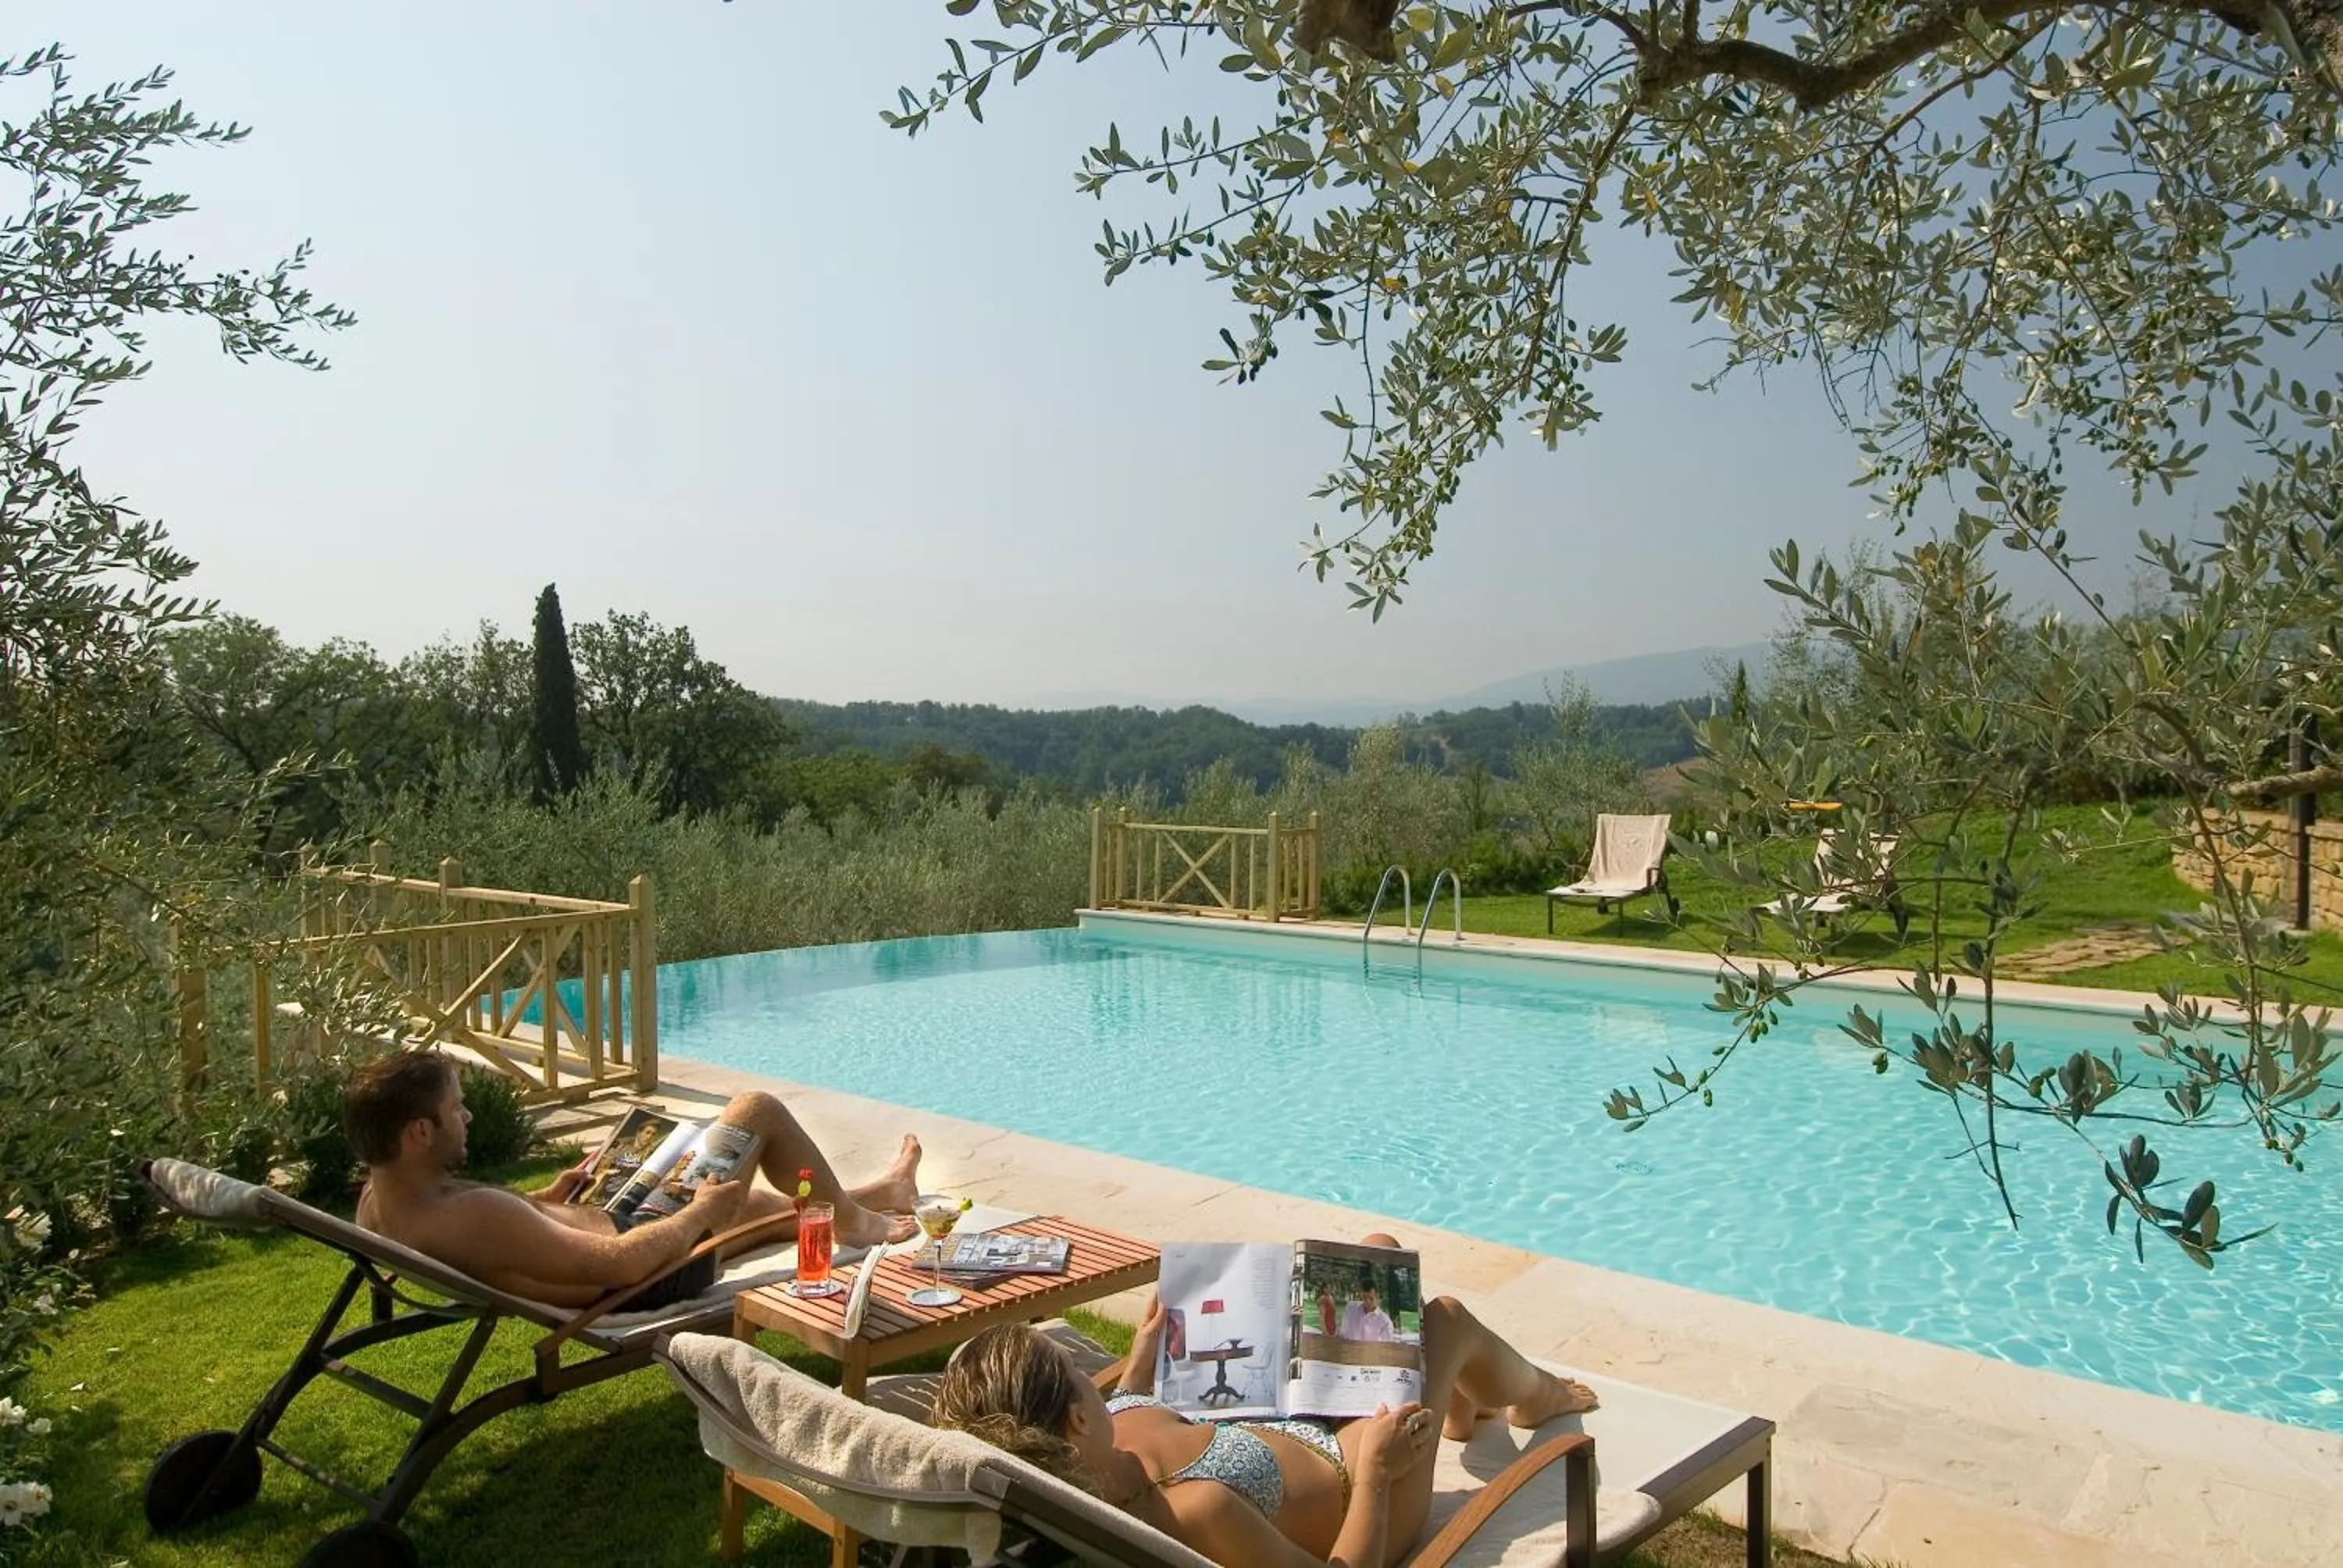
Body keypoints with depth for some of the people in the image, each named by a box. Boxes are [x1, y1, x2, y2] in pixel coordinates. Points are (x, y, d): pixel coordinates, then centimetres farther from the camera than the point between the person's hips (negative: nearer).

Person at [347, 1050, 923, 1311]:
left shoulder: (377, 1202, -8)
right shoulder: (472, 1217, -38)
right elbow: (622, 1263, -33)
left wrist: (542, 1199, 11)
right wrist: (701, 1211, -18)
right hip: (654, 1275, -9)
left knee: (765, 1203, 29)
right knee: (760, 1109, 1)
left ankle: (872, 1197, 55)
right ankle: (852, 1221, 23)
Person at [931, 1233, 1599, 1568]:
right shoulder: (1194, 1511, -46)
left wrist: (1140, 1357, 7)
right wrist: (1373, 1468, -25)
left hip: (1287, 1426, 7)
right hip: (1356, 1492, -7)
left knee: (1381, 1251, 14)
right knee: (1447, 1316, 10)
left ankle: (1459, 1399, 45)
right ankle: (1536, 1395, 48)